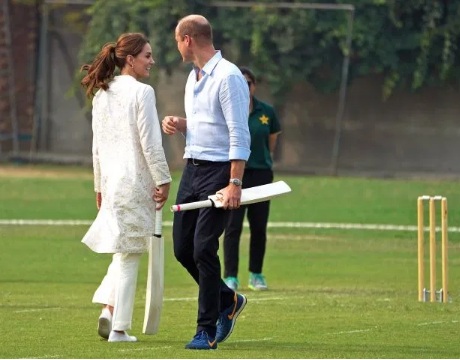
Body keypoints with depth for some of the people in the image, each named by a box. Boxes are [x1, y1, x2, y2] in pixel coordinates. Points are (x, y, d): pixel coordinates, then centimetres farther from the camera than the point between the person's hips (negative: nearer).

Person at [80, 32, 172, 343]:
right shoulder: (141, 92, -11)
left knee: (124, 250, 18)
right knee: (129, 253, -1)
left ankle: (108, 308, 0)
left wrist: (99, 186, 20)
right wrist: (163, 180, -8)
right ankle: (119, 328, 0)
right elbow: (150, 143, -15)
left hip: (111, 180, 7)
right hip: (136, 181, -7)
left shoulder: (102, 95, 10)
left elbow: (98, 145, 14)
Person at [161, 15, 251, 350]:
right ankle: (228, 300, 28)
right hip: (192, 168, 9)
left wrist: (235, 184, -23)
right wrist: (180, 125, 6)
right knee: (182, 248, 8)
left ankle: (207, 331, -4)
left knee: (203, 250, -11)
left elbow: (239, 134, -18)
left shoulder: (228, 76, -13)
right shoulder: (194, 77, 15)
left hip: (219, 171, -9)